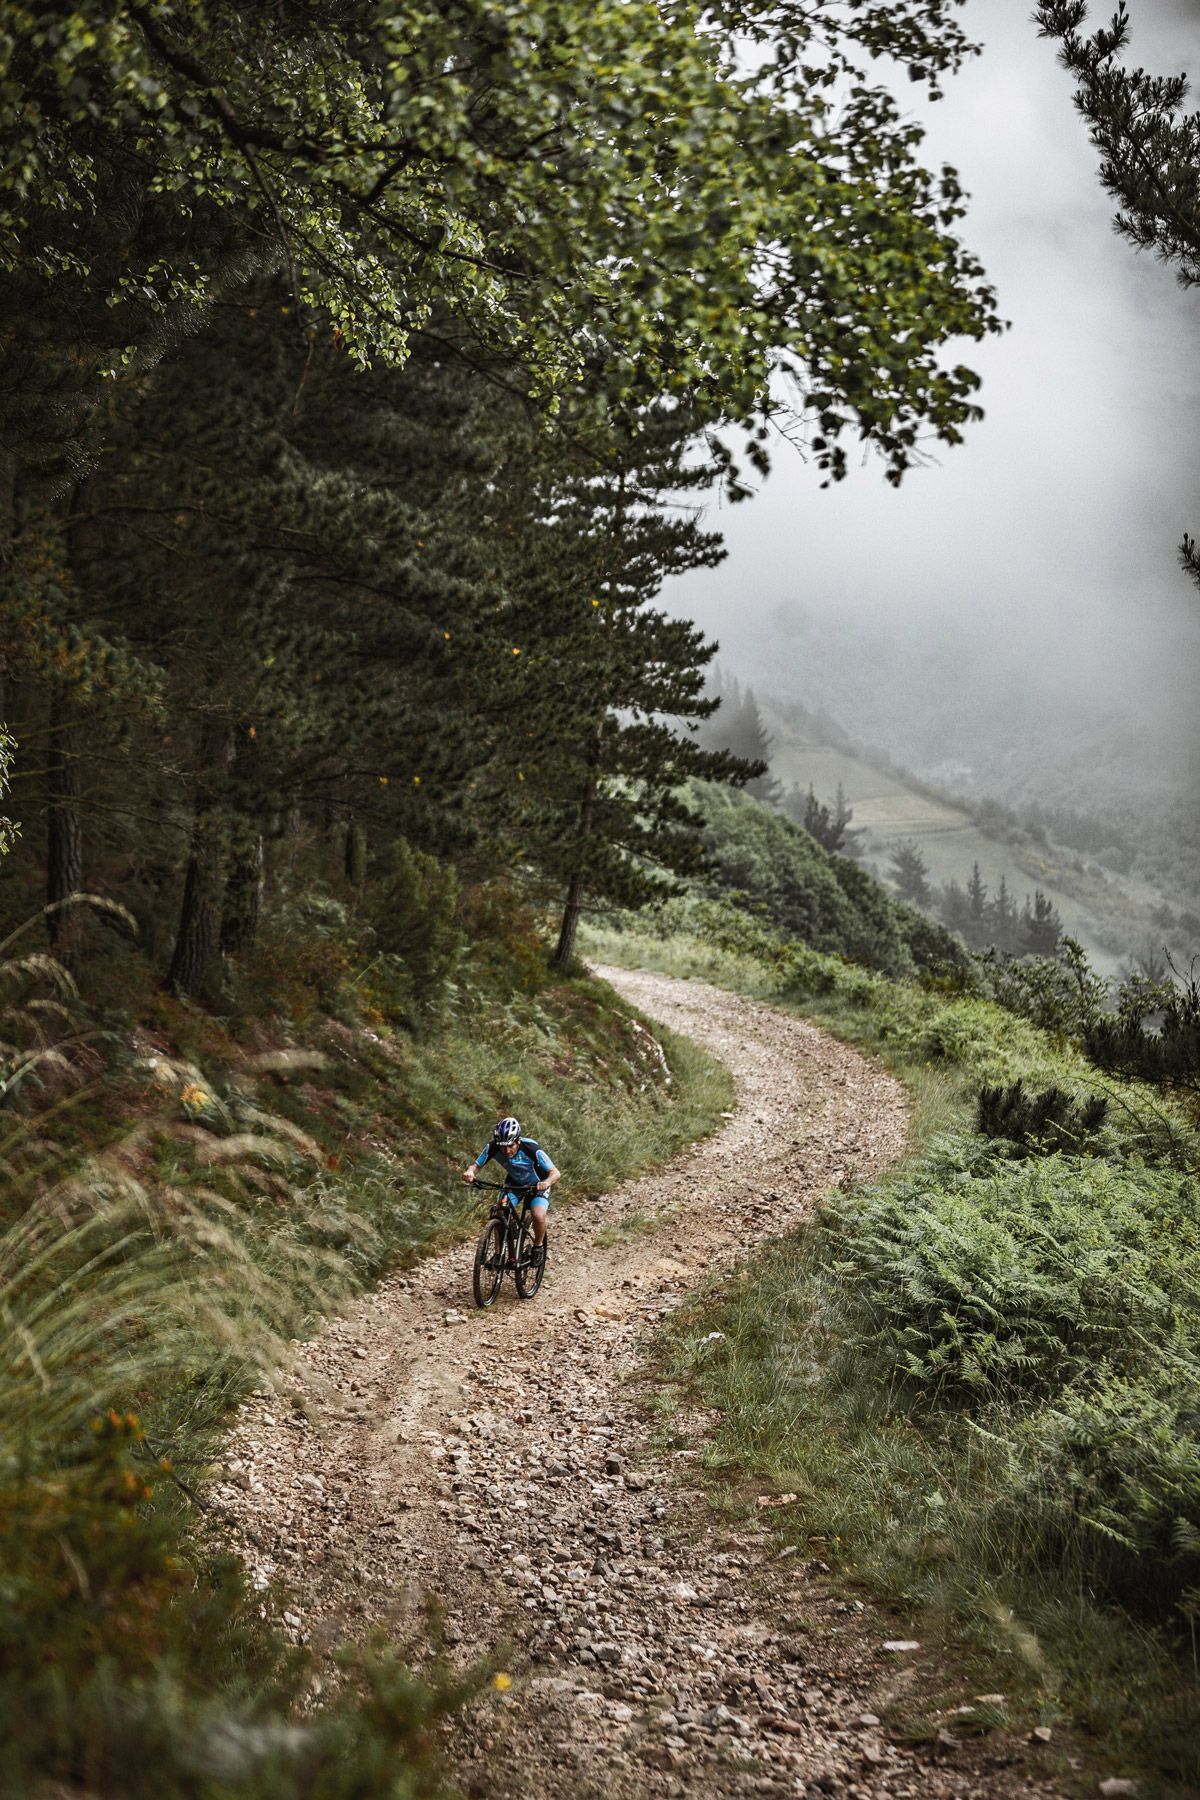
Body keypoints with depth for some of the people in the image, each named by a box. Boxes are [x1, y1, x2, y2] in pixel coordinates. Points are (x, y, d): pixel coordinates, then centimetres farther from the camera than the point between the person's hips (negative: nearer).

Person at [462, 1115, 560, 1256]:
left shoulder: (531, 1149, -35)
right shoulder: (493, 1147, -26)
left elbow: (555, 1173, -36)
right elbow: (476, 1165, -22)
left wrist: (546, 1182, -59)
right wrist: (469, 1172, -46)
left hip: (537, 1186, -3)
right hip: (514, 1184, 3)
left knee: (538, 1216, -26)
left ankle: (538, 1247, 1)